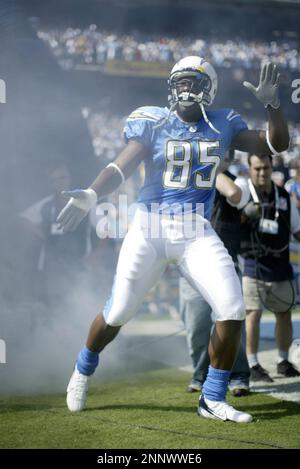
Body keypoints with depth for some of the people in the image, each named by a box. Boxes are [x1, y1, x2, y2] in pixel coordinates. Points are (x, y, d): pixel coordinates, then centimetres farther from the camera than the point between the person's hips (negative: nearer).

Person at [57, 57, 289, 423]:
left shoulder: (222, 126, 8)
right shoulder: (153, 122, -1)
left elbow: (276, 145, 9)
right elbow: (122, 167, -10)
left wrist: (272, 104, -6)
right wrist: (91, 194, -28)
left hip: (197, 233, 2)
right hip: (150, 227, -2)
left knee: (232, 310, -10)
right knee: (118, 312, -1)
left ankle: (213, 399, 5)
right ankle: (82, 371, 29)